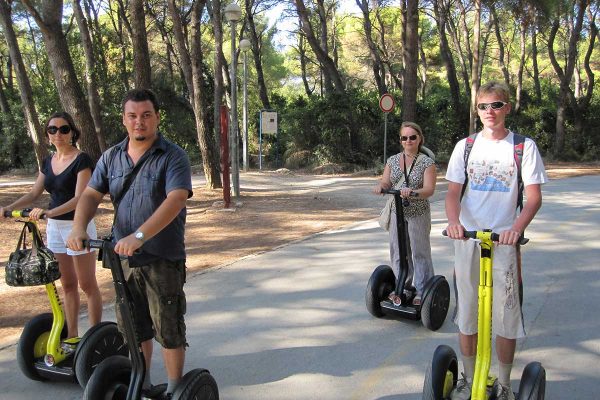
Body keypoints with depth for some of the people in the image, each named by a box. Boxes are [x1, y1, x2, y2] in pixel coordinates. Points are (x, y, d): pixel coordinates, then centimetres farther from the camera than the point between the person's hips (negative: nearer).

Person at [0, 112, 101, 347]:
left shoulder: (81, 160, -12)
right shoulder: (48, 162, 9)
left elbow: (79, 198, -21)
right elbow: (34, 194, 13)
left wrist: (49, 212, -32)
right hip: (54, 227, 7)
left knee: (87, 285, 1)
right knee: (67, 284, 12)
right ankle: (72, 337, 21)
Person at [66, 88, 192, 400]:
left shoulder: (173, 157, -10)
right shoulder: (111, 157, 7)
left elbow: (176, 199, -24)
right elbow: (90, 195, 4)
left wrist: (139, 236, -34)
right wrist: (78, 228, -16)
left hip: (163, 258, -5)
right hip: (123, 257, 5)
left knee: (168, 328, 4)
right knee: (133, 327, 17)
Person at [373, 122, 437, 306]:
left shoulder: (427, 162, -5)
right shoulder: (393, 160, 7)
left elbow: (429, 189, -15)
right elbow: (386, 182, 2)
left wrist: (412, 192, -34)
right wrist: (380, 186, -22)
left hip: (418, 215, -4)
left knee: (420, 253, 3)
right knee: (398, 253, 10)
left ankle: (422, 292, 14)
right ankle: (402, 287, 26)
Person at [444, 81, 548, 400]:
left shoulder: (524, 147, 0)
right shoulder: (465, 146, 7)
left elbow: (534, 197, -4)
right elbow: (453, 192, 4)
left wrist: (517, 228, -22)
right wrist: (453, 221, -16)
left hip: (504, 242, -2)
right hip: (467, 240, 2)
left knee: (506, 316, 2)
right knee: (467, 314, 10)